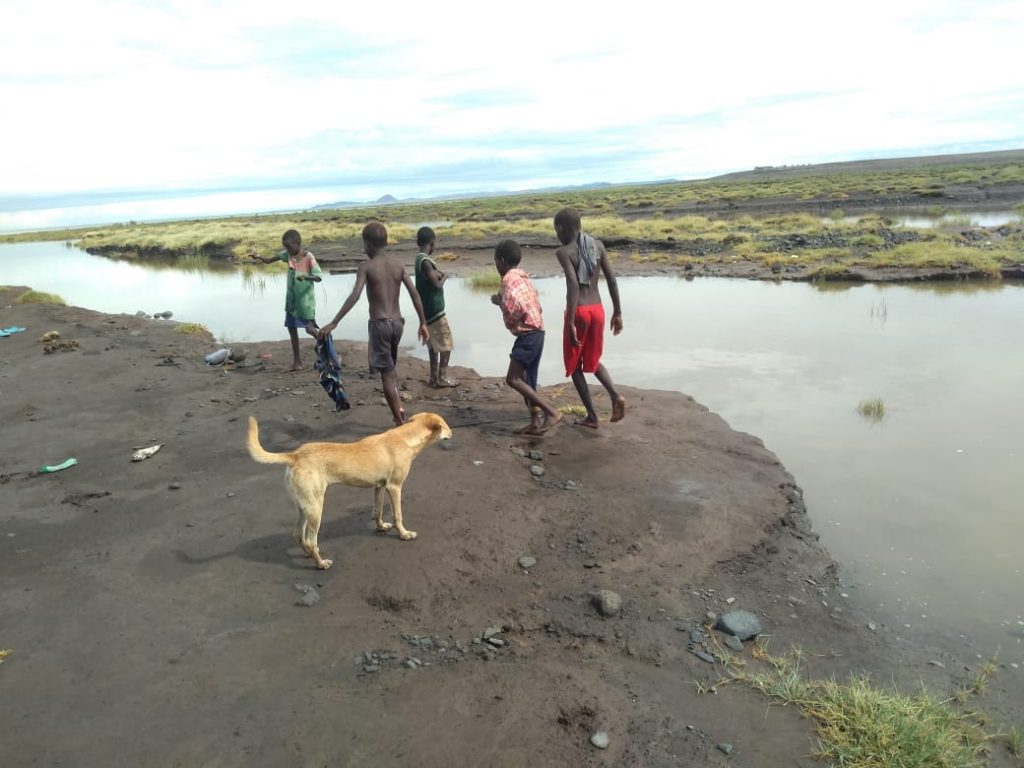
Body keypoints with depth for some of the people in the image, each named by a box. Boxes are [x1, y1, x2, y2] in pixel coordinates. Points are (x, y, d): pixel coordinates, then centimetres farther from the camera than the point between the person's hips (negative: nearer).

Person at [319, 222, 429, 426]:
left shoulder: (366, 266, -7)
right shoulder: (398, 266, 7)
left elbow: (355, 296, -19)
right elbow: (415, 294, 2)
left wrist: (333, 323, -20)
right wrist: (423, 323, 9)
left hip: (379, 323, -5)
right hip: (397, 323, 5)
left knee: (386, 373, 1)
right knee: (391, 367, 27)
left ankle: (400, 422, 3)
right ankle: (398, 407, 18)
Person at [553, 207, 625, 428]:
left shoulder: (564, 252, -10)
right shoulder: (598, 245, 6)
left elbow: (573, 285, -23)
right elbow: (611, 279, 6)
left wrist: (570, 323, -24)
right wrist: (617, 313, 12)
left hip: (578, 312, -5)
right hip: (597, 311, 5)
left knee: (574, 366, 12)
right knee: (593, 361, 23)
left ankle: (592, 416, 13)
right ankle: (615, 395, -1)